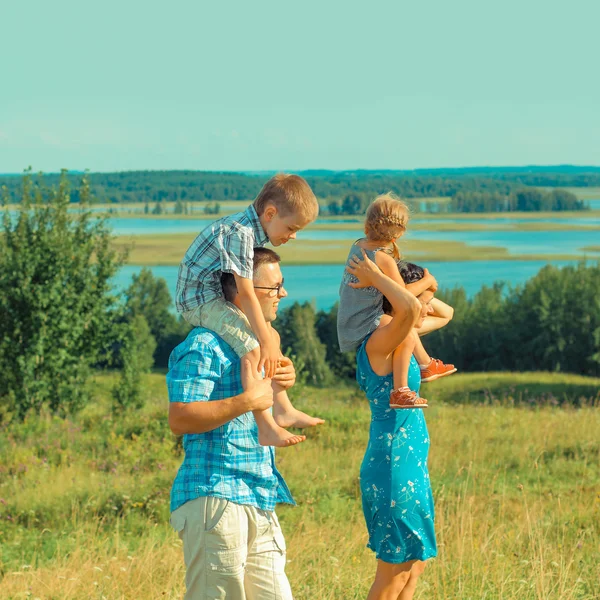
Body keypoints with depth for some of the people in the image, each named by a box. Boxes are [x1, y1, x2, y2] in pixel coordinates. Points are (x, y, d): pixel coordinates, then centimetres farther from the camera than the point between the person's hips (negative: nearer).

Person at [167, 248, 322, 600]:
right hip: (215, 498, -9)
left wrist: (283, 382, 11)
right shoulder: (204, 347, -11)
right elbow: (180, 418, -20)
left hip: (261, 503, 9)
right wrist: (249, 401, -21)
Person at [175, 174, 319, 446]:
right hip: (199, 299, -11)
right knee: (253, 348, -24)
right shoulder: (240, 233, -25)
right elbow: (246, 292, -26)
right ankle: (267, 429, -24)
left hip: (217, 297, 11)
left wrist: (270, 338, 9)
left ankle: (283, 409, 21)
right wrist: (266, 341, -23)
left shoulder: (255, 229, 6)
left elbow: (245, 288, 12)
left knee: (271, 337, 15)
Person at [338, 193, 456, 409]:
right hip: (363, 327, -10)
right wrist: (428, 281, -8)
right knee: (405, 334, -27)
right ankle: (399, 392, -29)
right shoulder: (384, 259, -23)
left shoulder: (357, 246, 4)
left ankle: (426, 365, 46)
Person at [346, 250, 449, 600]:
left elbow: (445, 314, 24)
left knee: (415, 565, 15)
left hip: (410, 468, 10)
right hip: (394, 469, -10)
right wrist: (375, 277, -22)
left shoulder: (400, 339, 10)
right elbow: (408, 308, -40)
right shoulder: (380, 341, -18)